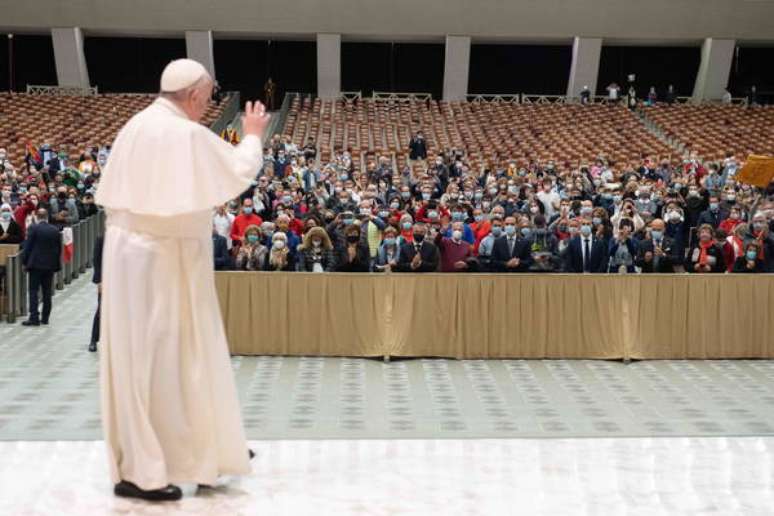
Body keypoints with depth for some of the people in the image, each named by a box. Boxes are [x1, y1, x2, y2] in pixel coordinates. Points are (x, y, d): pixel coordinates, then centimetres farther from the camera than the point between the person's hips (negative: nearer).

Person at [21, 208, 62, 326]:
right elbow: (59, 249, 7)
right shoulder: (55, 230, 3)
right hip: (50, 265, 4)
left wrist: (24, 262, 2)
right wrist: (56, 264, 15)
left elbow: (28, 246, -8)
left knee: (33, 291, 0)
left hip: (36, 264, -4)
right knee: (47, 292, 8)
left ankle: (34, 318, -6)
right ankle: (45, 318, 12)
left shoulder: (33, 228, -9)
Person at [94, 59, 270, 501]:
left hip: (132, 252, 9)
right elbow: (241, 172, -8)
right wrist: (253, 135, 8)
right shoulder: (187, 134, -18)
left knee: (140, 357, 15)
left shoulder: (135, 127, 8)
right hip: (165, 260, -9)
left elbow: (113, 196, 13)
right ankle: (139, 472, 6)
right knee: (157, 357, -1)